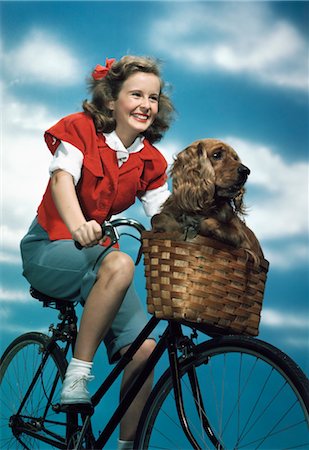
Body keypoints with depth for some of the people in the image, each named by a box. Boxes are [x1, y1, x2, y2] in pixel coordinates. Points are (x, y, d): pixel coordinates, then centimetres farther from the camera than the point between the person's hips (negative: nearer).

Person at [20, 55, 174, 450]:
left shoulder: (150, 161, 3)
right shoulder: (81, 128, -9)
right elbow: (62, 178, -26)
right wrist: (78, 225, -47)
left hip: (96, 254, 5)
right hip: (48, 248, -5)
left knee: (143, 347, -14)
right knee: (120, 264, -37)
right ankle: (77, 375, -26)